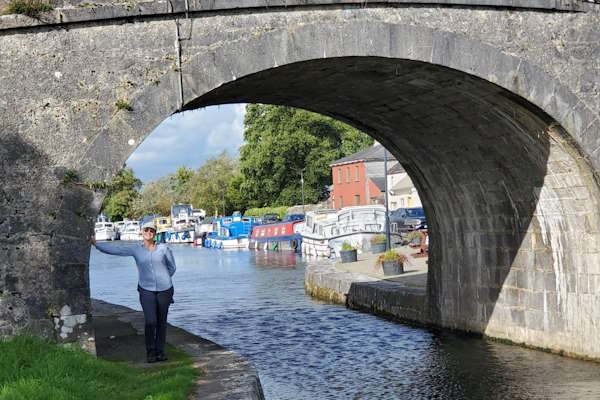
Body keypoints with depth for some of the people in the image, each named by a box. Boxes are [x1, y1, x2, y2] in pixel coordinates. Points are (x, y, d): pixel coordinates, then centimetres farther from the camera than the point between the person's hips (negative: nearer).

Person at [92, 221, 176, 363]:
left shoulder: (163, 248, 0)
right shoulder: (136, 250, 1)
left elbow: (172, 267, 13)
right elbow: (115, 250, -4)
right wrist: (96, 243, -9)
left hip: (164, 289, 1)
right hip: (146, 291, -1)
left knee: (161, 321, 6)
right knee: (150, 321, -13)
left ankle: (160, 351, 19)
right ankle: (150, 351, 6)